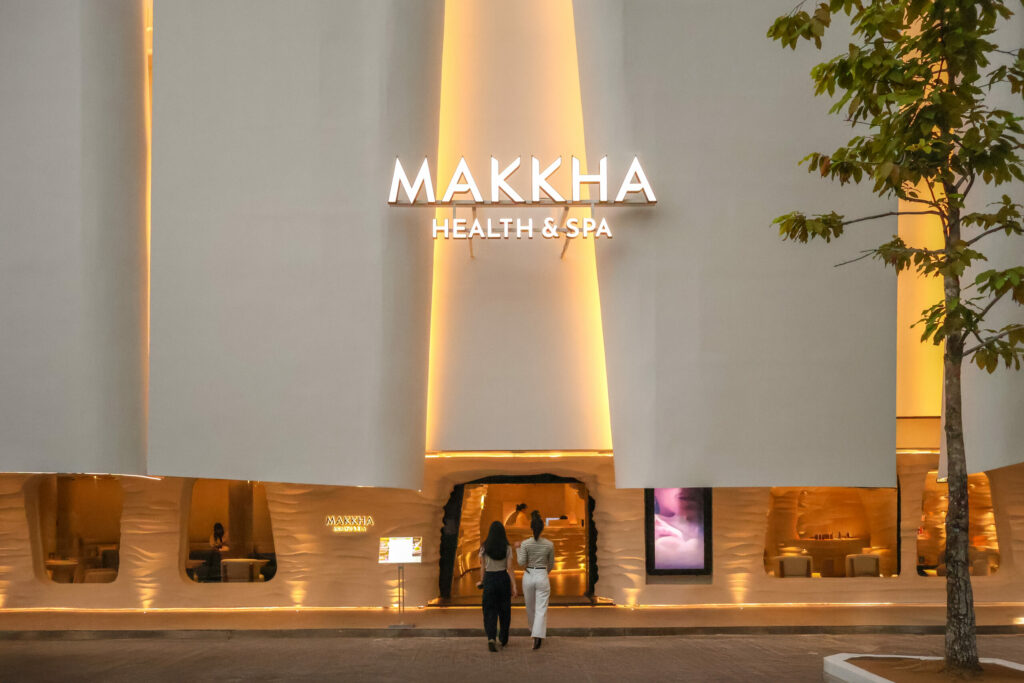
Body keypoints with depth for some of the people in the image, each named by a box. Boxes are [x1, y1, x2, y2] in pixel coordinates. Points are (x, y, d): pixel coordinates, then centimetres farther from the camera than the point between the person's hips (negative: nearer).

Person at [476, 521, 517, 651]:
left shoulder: (484, 548, -5)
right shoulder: (507, 548, -6)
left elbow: (482, 567, 0)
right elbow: (509, 568, -8)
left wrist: (482, 582, 14)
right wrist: (514, 587, -6)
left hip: (489, 579, -1)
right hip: (503, 578, 1)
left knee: (490, 611, 2)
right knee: (504, 610, 17)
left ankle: (491, 638, -19)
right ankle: (503, 638, 28)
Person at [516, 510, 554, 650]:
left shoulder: (525, 544, -10)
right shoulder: (549, 544, -5)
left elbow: (521, 563, -10)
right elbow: (551, 563, 7)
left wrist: (518, 549, 5)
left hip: (528, 577, 1)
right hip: (542, 578, -1)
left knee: (530, 607, 23)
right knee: (541, 609, -3)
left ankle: (534, 629, 45)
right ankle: (537, 636, -21)